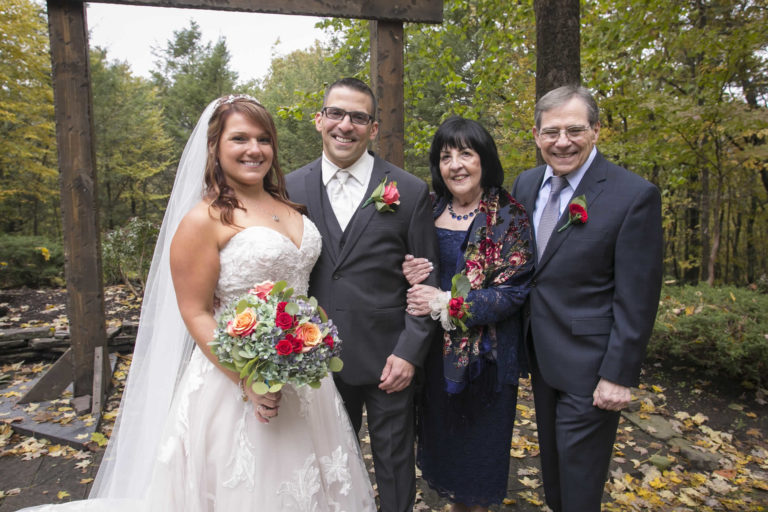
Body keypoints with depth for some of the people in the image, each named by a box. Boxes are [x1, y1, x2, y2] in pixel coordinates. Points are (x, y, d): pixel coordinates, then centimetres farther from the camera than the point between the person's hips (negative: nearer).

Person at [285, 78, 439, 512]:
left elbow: (425, 282, -5)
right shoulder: (292, 188, -1)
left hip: (389, 359, -2)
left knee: (395, 466, 17)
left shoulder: (410, 191, -7)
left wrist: (409, 352, -10)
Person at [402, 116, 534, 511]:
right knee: (443, 431, 20)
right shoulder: (430, 211, 2)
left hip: (485, 351, -4)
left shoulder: (508, 216, -12)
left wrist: (446, 303, -22)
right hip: (436, 349, 5)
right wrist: (409, 275, -14)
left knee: (481, 435, 15)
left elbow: (514, 290, -17)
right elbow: (411, 269, 10)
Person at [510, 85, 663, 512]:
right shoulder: (526, 184, 1)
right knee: (551, 457, 25)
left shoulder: (635, 195, -17)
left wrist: (619, 375, -15)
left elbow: (636, 298, -17)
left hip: (588, 364, -6)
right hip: (539, 353, 6)